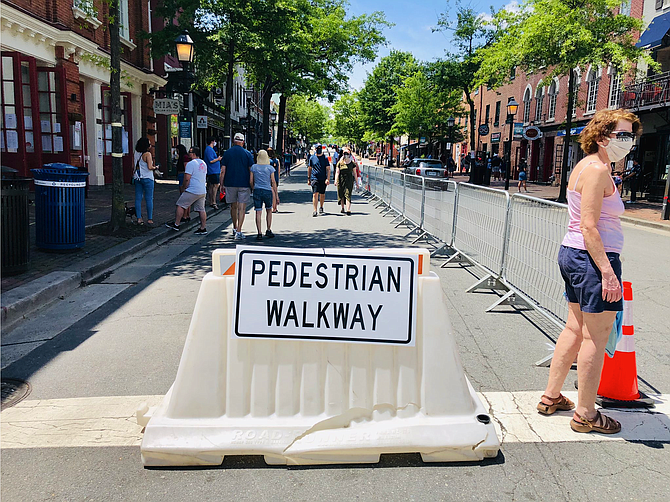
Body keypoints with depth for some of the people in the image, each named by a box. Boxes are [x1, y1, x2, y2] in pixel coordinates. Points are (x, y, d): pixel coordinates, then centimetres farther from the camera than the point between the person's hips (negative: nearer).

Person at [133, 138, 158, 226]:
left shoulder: (137, 153, 7)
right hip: (147, 178, -6)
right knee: (149, 199, 1)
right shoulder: (147, 154, -12)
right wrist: (154, 167, 1)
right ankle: (149, 219, 3)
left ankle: (139, 219, 6)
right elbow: (150, 167, -18)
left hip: (138, 178, 6)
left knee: (138, 198, 6)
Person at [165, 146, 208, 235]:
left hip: (192, 191, -8)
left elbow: (187, 178, -17)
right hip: (202, 191, 8)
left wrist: (184, 188, -3)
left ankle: (176, 224, 7)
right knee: (201, 209, 8)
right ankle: (203, 228, 7)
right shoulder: (203, 163, 14)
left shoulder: (191, 164, -12)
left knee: (180, 205, 3)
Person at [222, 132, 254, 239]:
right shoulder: (247, 154, -1)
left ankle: (235, 228, 30)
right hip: (244, 184, -2)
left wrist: (222, 184, 7)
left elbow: (223, 171, 0)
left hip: (230, 184, 2)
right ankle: (239, 232, -8)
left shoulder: (227, 153, 3)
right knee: (241, 208, -2)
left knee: (233, 206, 17)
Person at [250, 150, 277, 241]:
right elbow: (273, 182, -2)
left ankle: (259, 233, -4)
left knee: (258, 212, 0)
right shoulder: (270, 168, -2)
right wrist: (276, 193, 3)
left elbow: (251, 181, 2)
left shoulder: (254, 167, 1)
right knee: (269, 211, 18)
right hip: (268, 191, 0)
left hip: (257, 191, 0)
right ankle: (268, 231, 20)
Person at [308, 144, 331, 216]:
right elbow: (309, 168, 14)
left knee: (322, 194, 11)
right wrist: (308, 179, 13)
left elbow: (328, 169, 0)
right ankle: (315, 210, -12)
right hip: (314, 178, -1)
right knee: (315, 194, -11)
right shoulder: (312, 158, 6)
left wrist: (328, 179, -10)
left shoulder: (325, 158, 3)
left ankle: (321, 207, 33)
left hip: (323, 179, 1)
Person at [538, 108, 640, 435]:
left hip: (571, 253, 10)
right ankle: (585, 415, 11)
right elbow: (589, 227, -21)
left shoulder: (586, 166, 15)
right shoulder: (598, 170, -15)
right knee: (596, 337, 0)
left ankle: (551, 396, 28)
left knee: (575, 328, 18)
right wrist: (607, 272, -23)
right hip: (593, 259, -10)